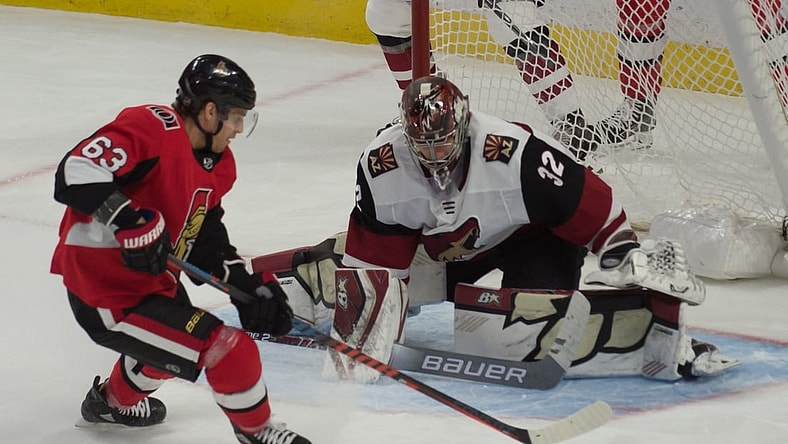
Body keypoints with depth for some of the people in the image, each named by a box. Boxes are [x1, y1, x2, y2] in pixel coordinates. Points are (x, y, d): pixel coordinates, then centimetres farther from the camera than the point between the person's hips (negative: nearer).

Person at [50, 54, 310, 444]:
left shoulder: (217, 166, 8)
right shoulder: (152, 128, -23)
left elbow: (207, 240, 13)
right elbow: (76, 171, -33)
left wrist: (248, 286, 1)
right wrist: (129, 221, -40)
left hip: (154, 283, 11)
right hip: (107, 297, -11)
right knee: (229, 349, -14)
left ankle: (114, 401, 63)